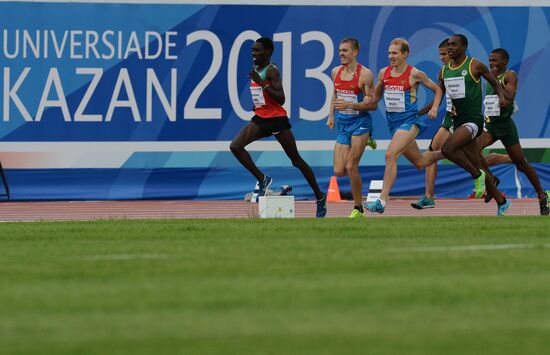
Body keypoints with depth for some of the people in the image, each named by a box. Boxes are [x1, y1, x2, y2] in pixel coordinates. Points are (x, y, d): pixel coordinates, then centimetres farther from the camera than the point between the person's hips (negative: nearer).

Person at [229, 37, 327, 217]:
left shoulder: (272, 71, -14)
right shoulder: (256, 70, 10)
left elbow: (280, 99, -24)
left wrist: (261, 82, -27)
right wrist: (257, 105, 12)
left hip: (277, 119, -8)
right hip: (260, 119, 8)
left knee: (296, 160, 2)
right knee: (235, 146, -14)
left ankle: (320, 197, 14)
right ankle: (262, 180, -4)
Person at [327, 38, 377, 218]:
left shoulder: (365, 74, -13)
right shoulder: (336, 72, 6)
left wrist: (349, 105, -24)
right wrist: (331, 115, 19)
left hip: (360, 122, -6)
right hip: (343, 123, 6)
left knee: (351, 166, -12)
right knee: (338, 171, 0)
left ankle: (358, 209, 2)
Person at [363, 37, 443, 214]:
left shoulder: (414, 74, -9)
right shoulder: (383, 73, 4)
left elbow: (437, 90, 4)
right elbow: (376, 97, 17)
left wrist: (434, 107, -11)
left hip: (410, 121, -7)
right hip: (393, 123, 7)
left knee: (390, 155, -24)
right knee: (419, 162, 19)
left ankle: (382, 201, -25)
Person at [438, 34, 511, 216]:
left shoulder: (475, 66, -6)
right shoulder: (444, 71, 10)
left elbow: (495, 83, 6)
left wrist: (502, 97, -12)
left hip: (473, 120, -7)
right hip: (458, 121, 7)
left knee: (447, 149, -28)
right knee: (477, 166, 7)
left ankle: (477, 175, -7)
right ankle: (502, 202, 18)